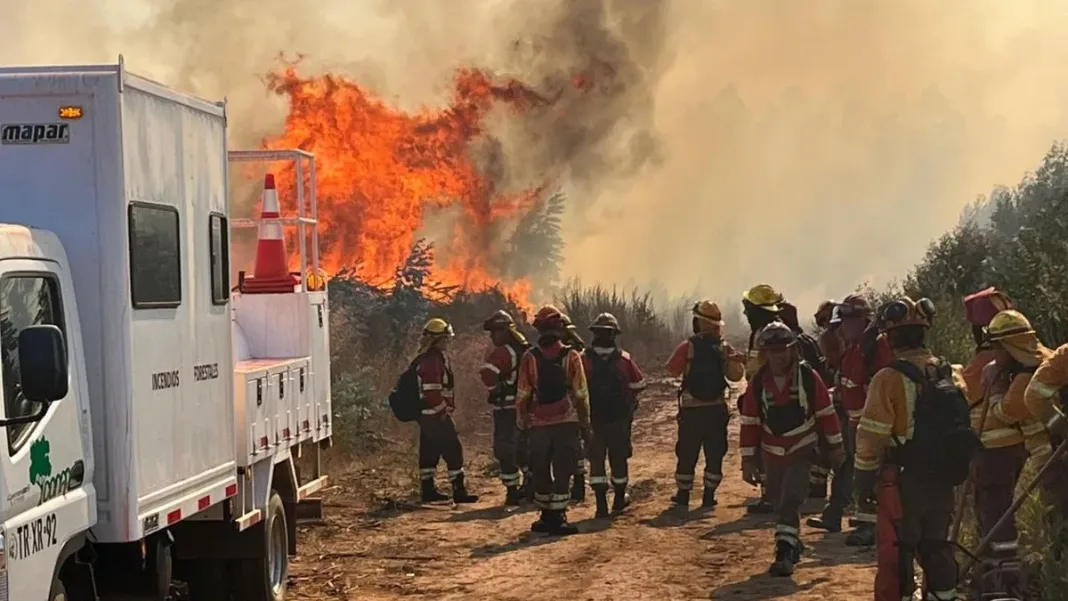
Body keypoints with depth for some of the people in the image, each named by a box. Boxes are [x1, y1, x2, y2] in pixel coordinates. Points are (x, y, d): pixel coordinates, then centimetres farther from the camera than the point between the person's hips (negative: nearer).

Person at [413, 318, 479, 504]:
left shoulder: (425, 359, 16)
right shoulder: (433, 360, -19)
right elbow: (432, 391, -25)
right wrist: (443, 410, -15)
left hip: (426, 416, 11)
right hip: (437, 416, -11)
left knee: (429, 452, 13)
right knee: (453, 451, -6)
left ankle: (428, 490, 18)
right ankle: (459, 491, -5)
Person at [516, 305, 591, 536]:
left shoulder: (529, 358, -4)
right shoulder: (571, 356, -6)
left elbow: (523, 395, -1)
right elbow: (581, 394, -4)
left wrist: (522, 421, 10)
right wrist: (585, 422, 6)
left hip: (539, 423, 1)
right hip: (566, 421, -1)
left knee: (541, 471, 12)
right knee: (562, 471, 0)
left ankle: (547, 516, 16)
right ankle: (557, 518, -4)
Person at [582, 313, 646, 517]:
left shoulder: (584, 359, -12)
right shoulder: (624, 359, -9)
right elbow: (638, 385, -1)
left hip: (593, 418, -1)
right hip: (619, 418, 1)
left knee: (596, 459, 4)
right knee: (618, 458, 15)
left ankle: (601, 504, -1)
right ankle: (619, 499, 28)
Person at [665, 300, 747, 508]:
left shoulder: (688, 347, -10)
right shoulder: (725, 348, -2)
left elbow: (672, 370, -3)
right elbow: (736, 375, -4)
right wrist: (738, 361, 6)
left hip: (691, 409, -2)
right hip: (717, 409, 2)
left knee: (687, 454, 8)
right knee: (715, 454, 9)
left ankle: (683, 495, 13)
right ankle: (709, 496, 9)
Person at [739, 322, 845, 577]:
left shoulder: (808, 377, -14)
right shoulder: (758, 383, -9)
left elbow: (826, 412, -5)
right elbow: (749, 422, -4)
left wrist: (835, 446, 0)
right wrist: (748, 460, -5)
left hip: (802, 450, -3)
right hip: (772, 452, 3)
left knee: (791, 500, -16)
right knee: (779, 502, 15)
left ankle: (785, 552, -16)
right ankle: (793, 542, 36)